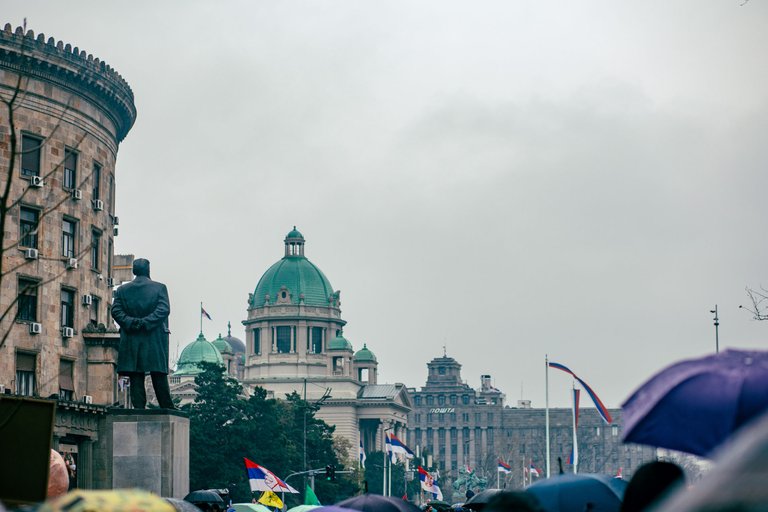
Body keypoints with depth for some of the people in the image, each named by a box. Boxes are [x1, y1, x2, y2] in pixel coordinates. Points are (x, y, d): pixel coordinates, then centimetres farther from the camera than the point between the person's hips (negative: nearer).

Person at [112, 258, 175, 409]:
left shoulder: (122, 290, 8)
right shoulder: (159, 288, 1)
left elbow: (115, 311, -2)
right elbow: (164, 309, -10)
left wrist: (131, 323, -8)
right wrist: (147, 323, -11)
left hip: (131, 341, 1)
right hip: (155, 342, -1)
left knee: (136, 378, 3)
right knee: (159, 376, 3)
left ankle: (139, 408, -2)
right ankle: (168, 410, 3)